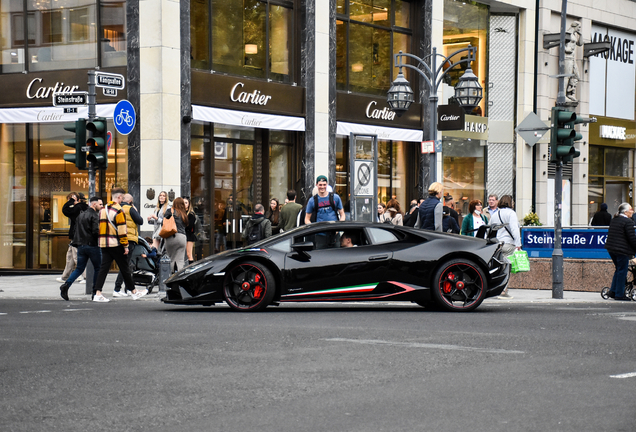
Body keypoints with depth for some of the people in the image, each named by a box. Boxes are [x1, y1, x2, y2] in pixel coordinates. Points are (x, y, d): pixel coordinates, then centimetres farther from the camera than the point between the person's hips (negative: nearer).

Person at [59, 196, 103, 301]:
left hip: (81, 246, 7)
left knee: (79, 269, 10)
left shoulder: (80, 215, 15)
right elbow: (96, 231, -20)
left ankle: (66, 285, -10)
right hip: (92, 245, -7)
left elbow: (76, 231, 17)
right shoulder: (94, 215, -10)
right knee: (98, 268, 7)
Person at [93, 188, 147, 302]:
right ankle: (133, 292, 15)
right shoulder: (118, 211, -12)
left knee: (103, 267, 4)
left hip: (103, 243, 7)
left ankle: (97, 293, -7)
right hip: (116, 244, -7)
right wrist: (125, 246, -11)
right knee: (124, 268, 4)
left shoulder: (103, 209, 13)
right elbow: (122, 230, -15)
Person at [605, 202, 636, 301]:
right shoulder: (628, 222, -14)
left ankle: (613, 291, 18)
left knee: (619, 270, 19)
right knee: (622, 271, 0)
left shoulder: (614, 220, 14)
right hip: (622, 250, -9)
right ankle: (619, 294, 3)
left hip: (611, 248, 9)